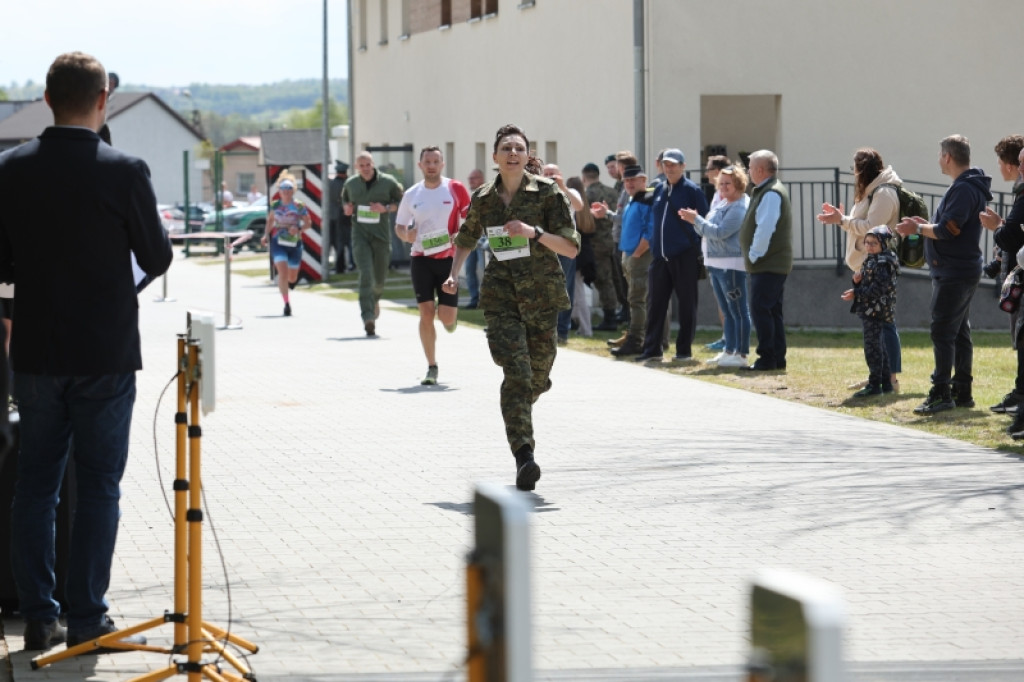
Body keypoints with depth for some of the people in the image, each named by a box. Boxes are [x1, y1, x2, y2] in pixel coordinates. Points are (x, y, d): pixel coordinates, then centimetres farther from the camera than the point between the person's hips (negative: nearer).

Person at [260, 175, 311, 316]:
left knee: (292, 277, 11)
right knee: (282, 272, -16)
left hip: (294, 243, 0)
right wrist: (266, 235, 5)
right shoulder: (275, 205, 1)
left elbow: (308, 223, 1)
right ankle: (286, 303, -11)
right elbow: (270, 220, 17)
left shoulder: (299, 206, -5)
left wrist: (299, 229, -18)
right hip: (278, 242, 0)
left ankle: (288, 283, 49)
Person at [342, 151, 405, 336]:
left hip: (381, 234, 0)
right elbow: (345, 198, 24)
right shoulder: (351, 184, 5)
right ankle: (368, 319, -23)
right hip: (360, 234, 0)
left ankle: (375, 298, 47)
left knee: (380, 277, 10)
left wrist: (386, 208, -13)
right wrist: (347, 207, 1)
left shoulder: (388, 182, -2)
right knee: (366, 274, -16)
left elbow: (401, 202, 5)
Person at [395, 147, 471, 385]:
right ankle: (432, 368, 5)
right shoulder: (412, 195, 4)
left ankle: (451, 318, 35)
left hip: (449, 257, -2)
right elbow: (399, 226, 13)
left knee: (446, 317, -5)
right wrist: (406, 235, -10)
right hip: (421, 258, 2)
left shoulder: (456, 189, -3)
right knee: (426, 313, -4)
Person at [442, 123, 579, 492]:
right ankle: (524, 457, -23)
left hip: (541, 292, 0)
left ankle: (517, 414, 45)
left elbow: (571, 247, -7)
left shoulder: (547, 193, -4)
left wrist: (535, 232, -21)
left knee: (537, 378, 8)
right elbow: (466, 239, 24)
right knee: (517, 372, -16)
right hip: (501, 293, 0)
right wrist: (454, 274, 8)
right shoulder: (483, 199, 5)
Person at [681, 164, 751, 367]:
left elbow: (720, 232, -21)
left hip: (731, 265, -10)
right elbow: (707, 231, 19)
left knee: (738, 311, -6)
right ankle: (729, 350, 21)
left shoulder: (740, 208, -14)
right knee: (727, 312, 15)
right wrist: (695, 221, -1)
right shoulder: (721, 203, 15)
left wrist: (696, 220, -15)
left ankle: (741, 354, -5)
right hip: (715, 264, 10)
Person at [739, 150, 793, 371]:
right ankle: (778, 359, 15)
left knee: (761, 310, -10)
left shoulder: (771, 194, -16)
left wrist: (755, 255, -16)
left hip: (768, 266, -11)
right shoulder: (765, 191, 17)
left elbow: (765, 229, -23)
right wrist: (753, 256, 17)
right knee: (772, 311, 12)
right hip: (774, 264, 11)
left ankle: (767, 358, -9)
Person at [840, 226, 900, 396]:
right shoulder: (869, 261, 16)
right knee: (879, 347, 15)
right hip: (868, 310, 11)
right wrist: (857, 281, -1)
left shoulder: (883, 262, -16)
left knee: (873, 347, -9)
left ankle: (874, 384, -6)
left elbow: (878, 288, -23)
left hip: (876, 310, -11)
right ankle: (886, 382, 22)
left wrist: (856, 293, -22)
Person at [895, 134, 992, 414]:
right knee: (960, 332, 13)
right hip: (962, 272, 11)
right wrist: (926, 225, 13)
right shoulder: (968, 186, 16)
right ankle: (962, 392, 17)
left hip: (954, 273, -11)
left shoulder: (964, 189, -17)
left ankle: (941, 393, -13)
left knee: (943, 332, -11)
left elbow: (948, 230, -23)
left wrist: (917, 228, -11)